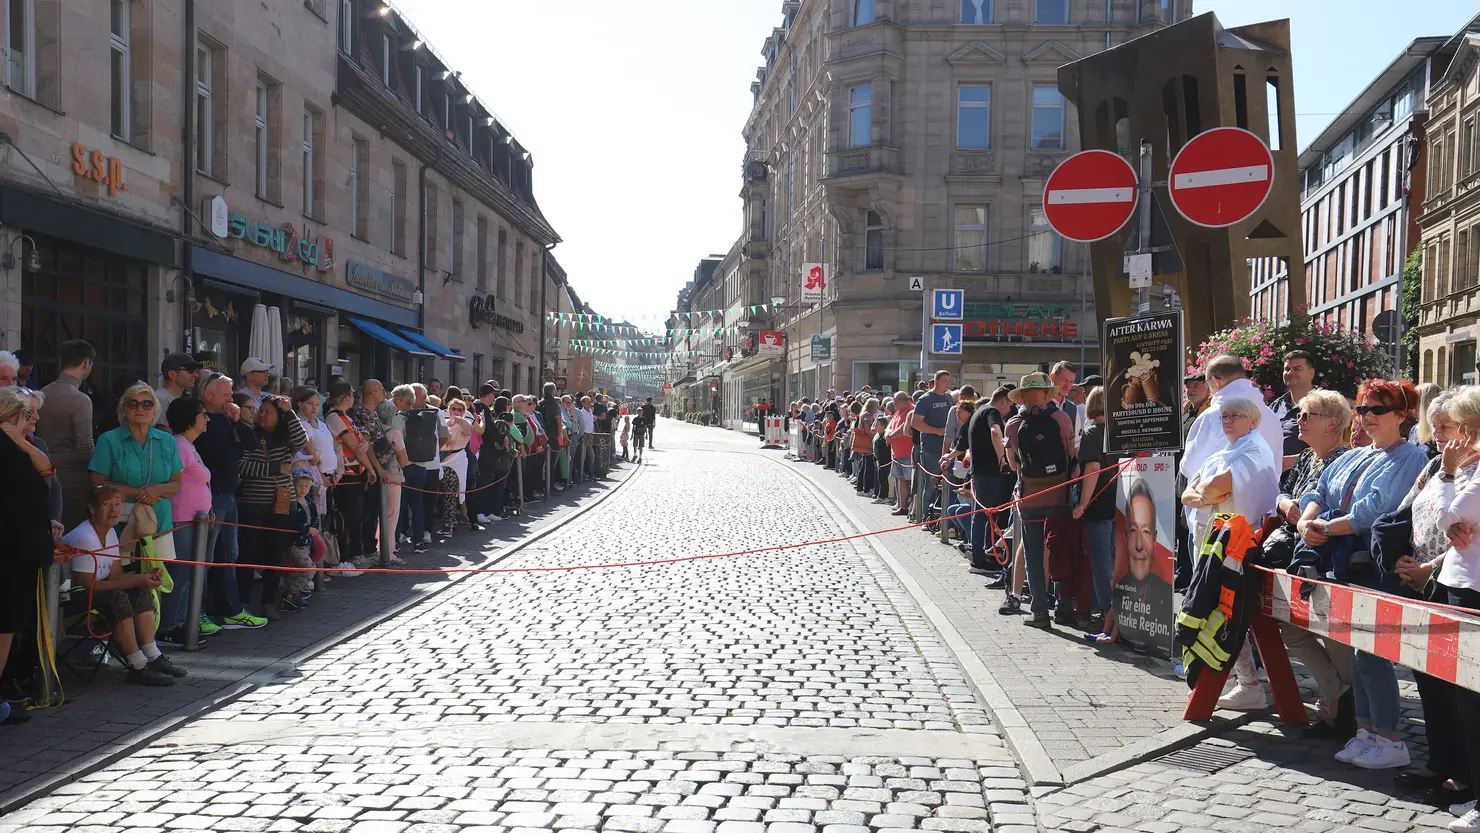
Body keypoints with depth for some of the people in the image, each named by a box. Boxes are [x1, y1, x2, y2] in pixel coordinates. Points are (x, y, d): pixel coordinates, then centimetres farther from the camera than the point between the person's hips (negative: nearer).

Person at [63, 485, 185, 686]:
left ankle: (152, 657, -6)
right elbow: (87, 585, -28)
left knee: (142, 591, -5)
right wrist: (136, 581, -26)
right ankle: (138, 667, -26)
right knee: (117, 598, -30)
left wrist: (144, 577, -17)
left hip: (94, 589, 9)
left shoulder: (110, 532, 2)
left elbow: (115, 575, 2)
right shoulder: (83, 538, -26)